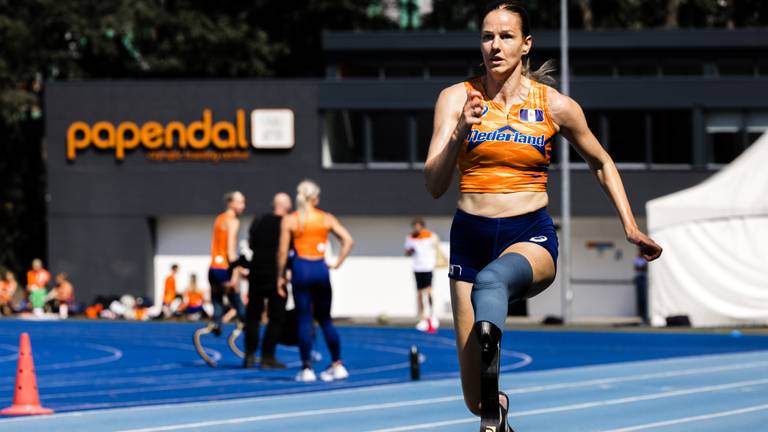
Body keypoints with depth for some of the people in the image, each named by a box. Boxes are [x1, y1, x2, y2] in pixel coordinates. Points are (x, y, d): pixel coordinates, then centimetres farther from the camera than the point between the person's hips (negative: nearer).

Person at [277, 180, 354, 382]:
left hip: (301, 269, -2)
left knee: (304, 320, 0)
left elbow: (282, 251, -3)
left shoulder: (289, 220, 0)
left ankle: (307, 368, -2)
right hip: (320, 269, 2)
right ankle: (337, 365, 10)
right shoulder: (326, 218, 5)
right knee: (325, 319, 13)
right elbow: (348, 240, -3)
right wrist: (337, 263, 3)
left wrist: (280, 277, 5)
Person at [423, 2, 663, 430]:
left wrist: (630, 227, 13)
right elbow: (435, 184, -8)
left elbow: (602, 163, 19)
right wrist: (462, 130, -23)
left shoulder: (556, 106, 1)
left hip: (532, 237, -2)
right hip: (470, 237, 2)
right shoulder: (457, 98, 1)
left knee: (493, 278, -43)